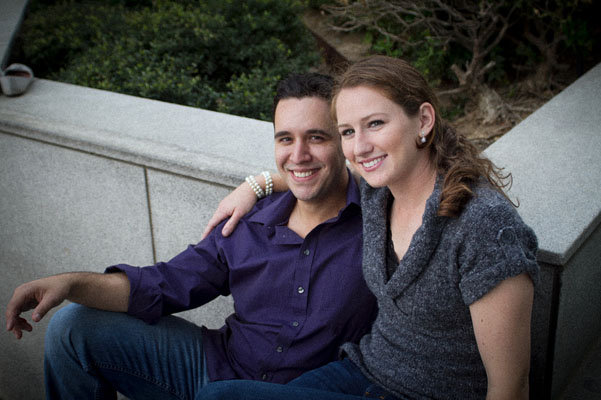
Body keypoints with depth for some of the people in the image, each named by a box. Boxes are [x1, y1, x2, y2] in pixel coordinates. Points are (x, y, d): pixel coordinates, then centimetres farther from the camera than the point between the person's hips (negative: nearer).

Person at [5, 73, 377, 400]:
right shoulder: (250, 222, -2)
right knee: (74, 326, 5)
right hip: (216, 363, 5)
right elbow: (166, 284, 3)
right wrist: (71, 283, -8)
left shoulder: (375, 218, -13)